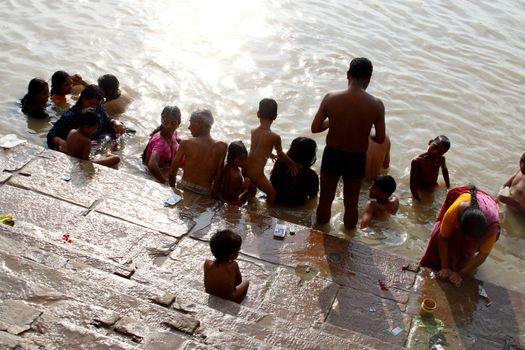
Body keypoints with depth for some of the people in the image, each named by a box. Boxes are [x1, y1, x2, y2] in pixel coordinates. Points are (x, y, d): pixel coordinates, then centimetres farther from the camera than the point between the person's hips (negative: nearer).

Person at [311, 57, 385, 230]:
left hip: (332, 155, 0)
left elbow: (315, 128, -11)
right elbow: (380, 139, -10)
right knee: (351, 204, 20)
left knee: (325, 199, 22)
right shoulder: (376, 105, -17)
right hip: (357, 159, 0)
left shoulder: (331, 98, -17)